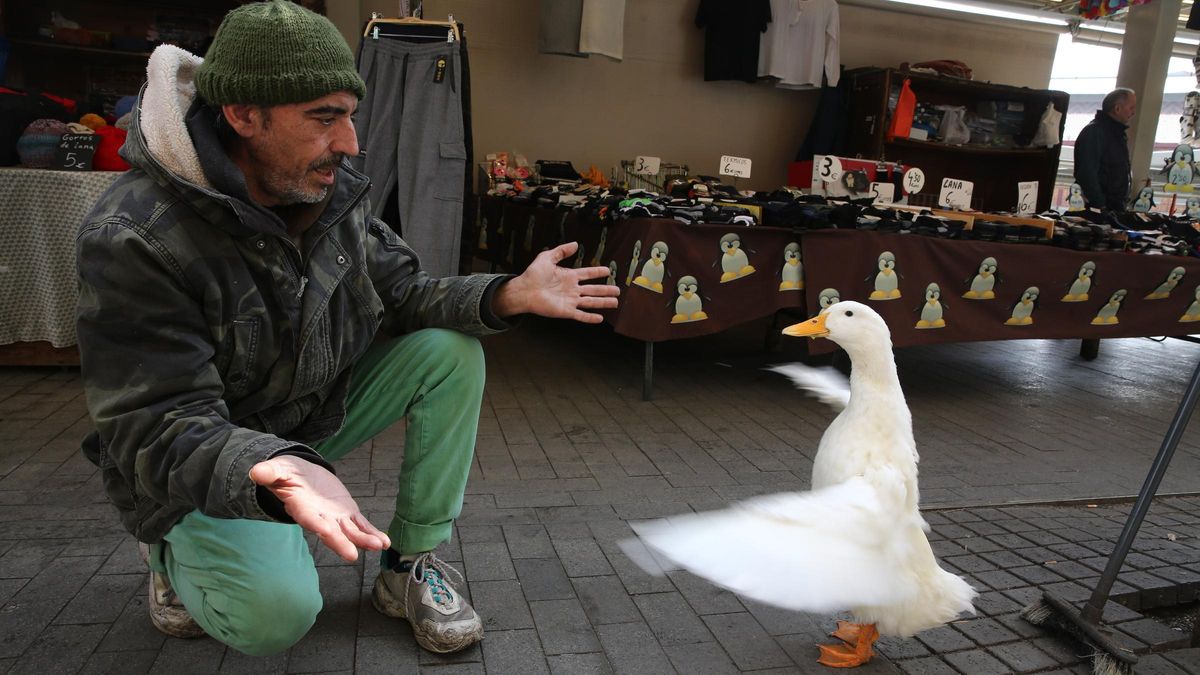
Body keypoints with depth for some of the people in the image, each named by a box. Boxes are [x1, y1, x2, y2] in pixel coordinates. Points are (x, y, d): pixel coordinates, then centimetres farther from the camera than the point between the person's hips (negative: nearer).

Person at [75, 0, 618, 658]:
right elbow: (157, 429, -31)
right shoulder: (132, 241, -29)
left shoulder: (333, 190, -8)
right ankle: (177, 553, 7)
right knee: (276, 612, -30)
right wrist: (271, 473, -52)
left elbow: (398, 293, -3)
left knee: (451, 351, -12)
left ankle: (413, 564, -3)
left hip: (316, 418, 6)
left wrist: (509, 295, -21)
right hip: (202, 473, -6)